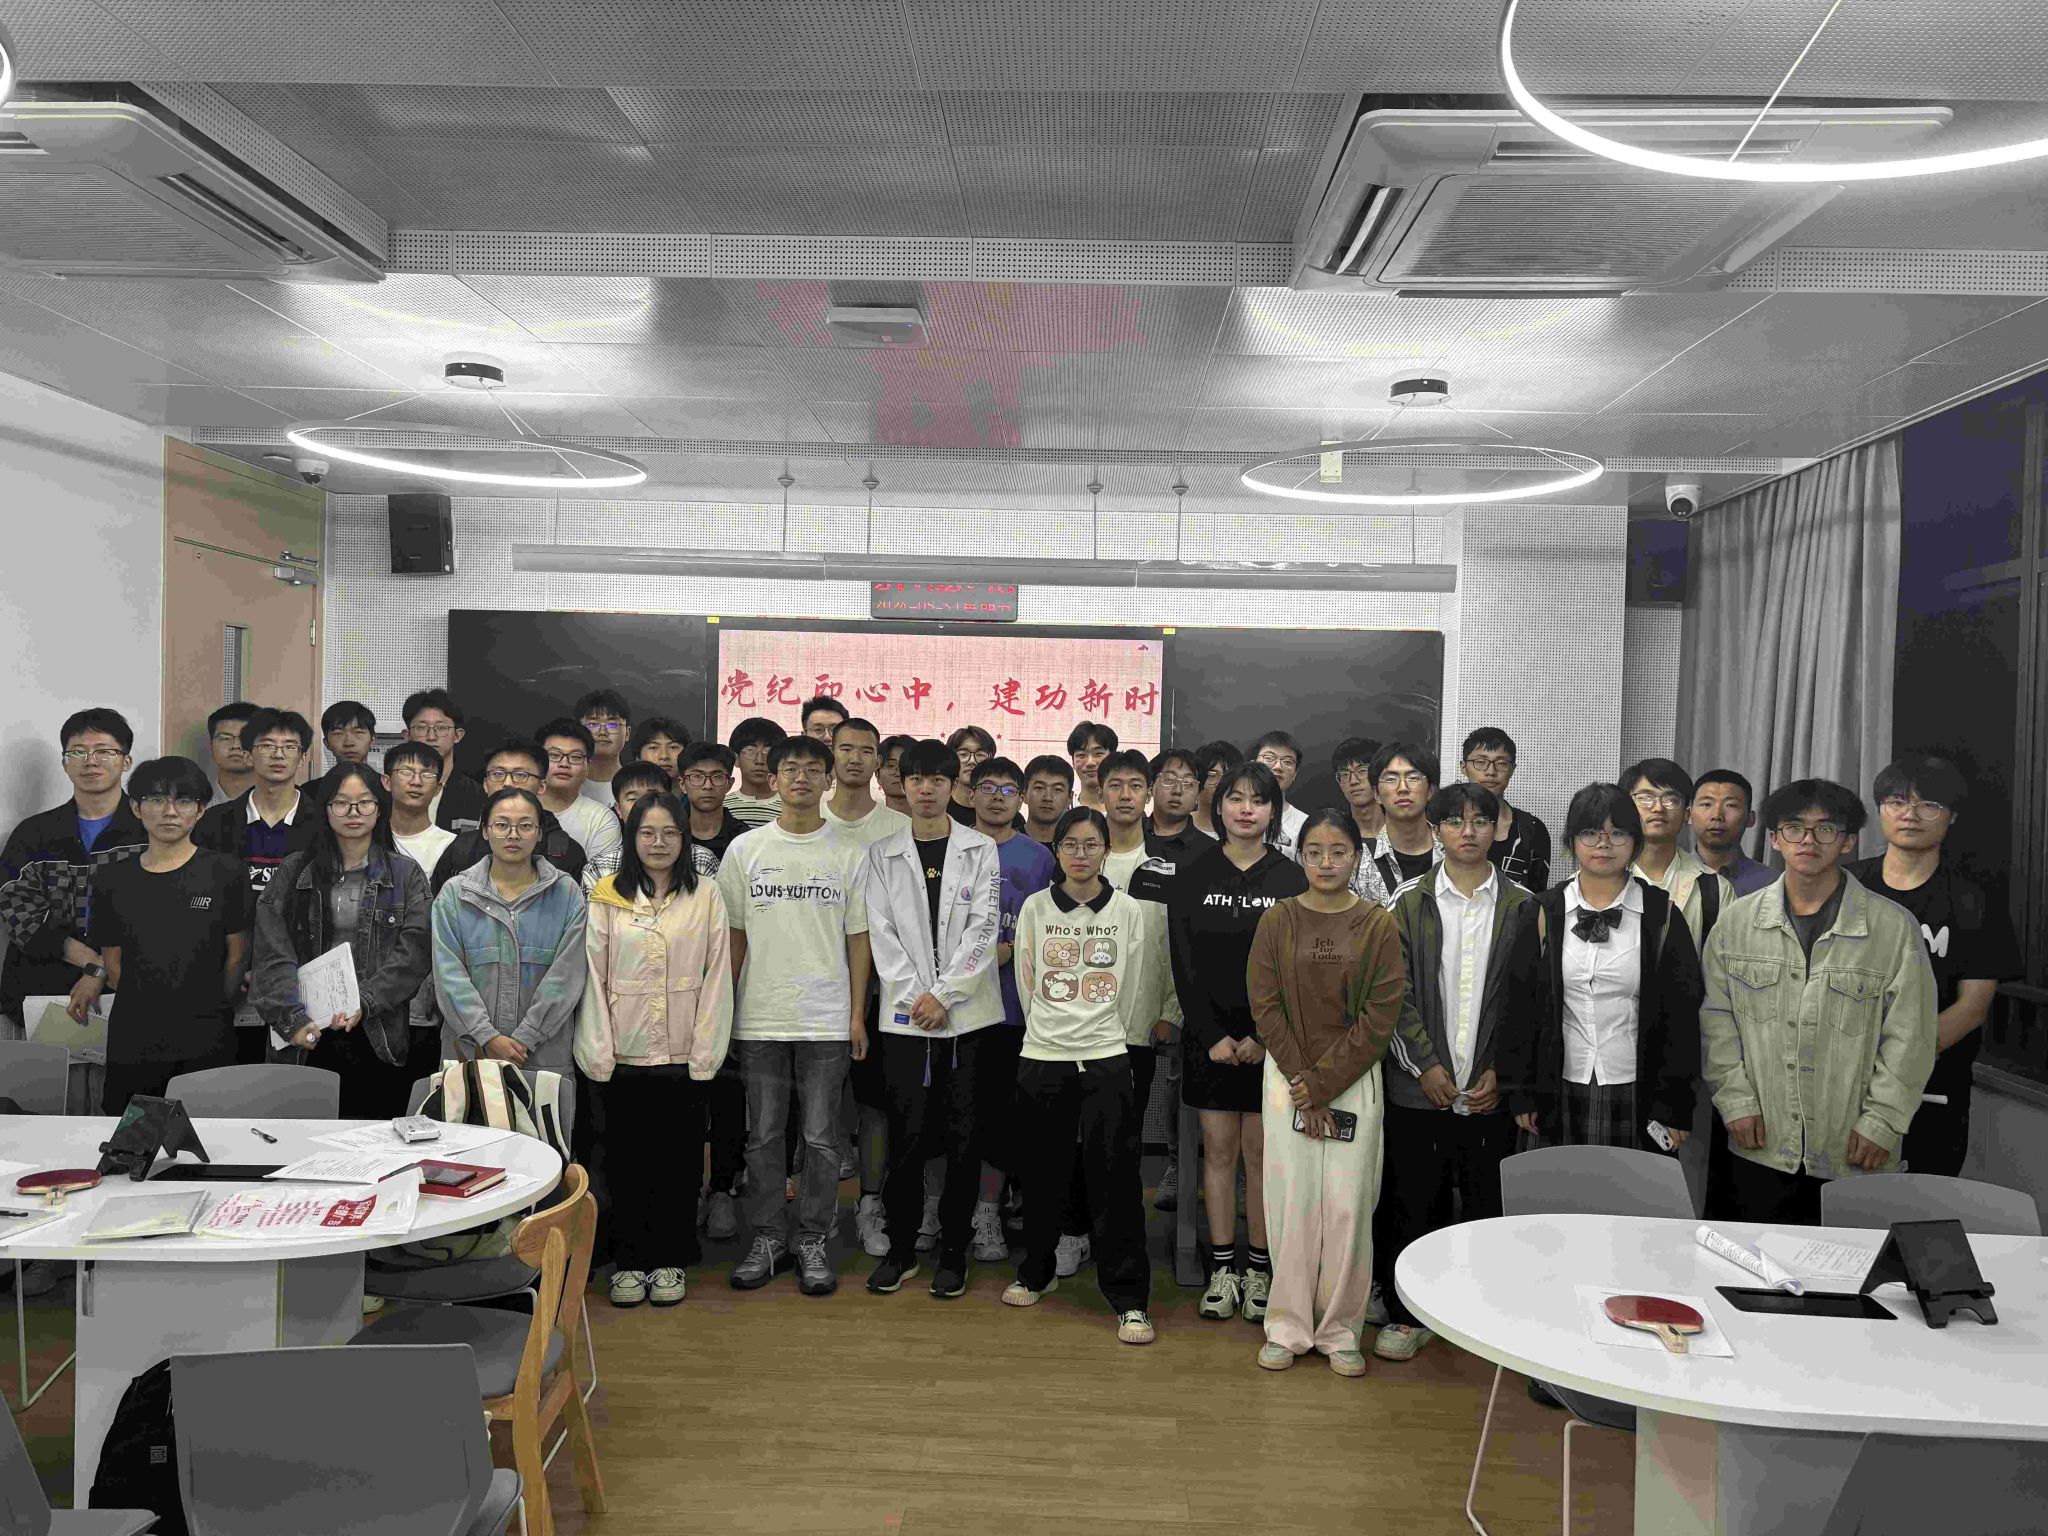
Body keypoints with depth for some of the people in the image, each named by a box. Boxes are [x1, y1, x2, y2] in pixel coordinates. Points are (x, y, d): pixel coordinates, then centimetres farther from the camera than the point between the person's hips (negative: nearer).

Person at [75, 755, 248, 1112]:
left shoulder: (226, 873, 0)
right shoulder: (112, 879, 7)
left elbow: (237, 956, 4)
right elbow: (113, 962, 11)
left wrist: (211, 1013, 6)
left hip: (207, 1045, -2)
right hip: (131, 1042, 2)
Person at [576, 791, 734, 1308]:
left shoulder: (706, 895, 2)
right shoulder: (608, 897, 3)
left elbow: (717, 976, 0)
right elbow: (592, 977, 1)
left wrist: (705, 1053, -5)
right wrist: (598, 1053, -5)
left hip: (685, 1058, 0)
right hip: (623, 1057, 0)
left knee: (679, 1161, 7)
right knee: (626, 1162, 7)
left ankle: (671, 1261, 21)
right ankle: (629, 1261, 21)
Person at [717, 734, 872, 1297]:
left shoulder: (848, 853, 3)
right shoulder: (745, 849, 5)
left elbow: (857, 938, 4)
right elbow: (733, 936, 7)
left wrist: (857, 1014, 0)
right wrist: (720, 1008, 2)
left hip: (826, 1019, -1)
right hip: (759, 1018, 1)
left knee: (821, 1138, 4)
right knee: (763, 1136, 8)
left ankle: (813, 1242, 17)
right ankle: (766, 1239, 21)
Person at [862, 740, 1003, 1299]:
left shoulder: (980, 851, 5)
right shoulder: (882, 854, 8)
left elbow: (983, 929, -3)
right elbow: (881, 933, 2)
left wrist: (944, 995, -11)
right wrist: (915, 996, -8)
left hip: (967, 1013, 0)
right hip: (904, 1015, 1)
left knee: (964, 1137, 3)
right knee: (906, 1136, 2)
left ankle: (953, 1253, 14)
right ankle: (900, 1249, 16)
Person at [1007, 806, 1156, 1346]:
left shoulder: (1128, 911, 2)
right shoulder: (1035, 908, 3)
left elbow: (1131, 991, 8)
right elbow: (1026, 983, 9)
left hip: (1105, 1058, -1)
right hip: (1041, 1057, 1)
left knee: (1115, 1178, -4)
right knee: (1042, 1173, 11)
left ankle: (1129, 1299, 4)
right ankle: (1036, 1271, 32)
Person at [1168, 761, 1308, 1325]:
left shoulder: (1291, 879, 0)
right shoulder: (1193, 877, 3)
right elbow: (1184, 965, 0)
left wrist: (1264, 1036, -11)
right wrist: (1214, 1036, -8)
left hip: (1271, 1038, -1)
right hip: (1210, 1035, 1)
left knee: (1262, 1152, 3)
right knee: (1219, 1149, 6)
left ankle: (1259, 1271, 15)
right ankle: (1222, 1271, 16)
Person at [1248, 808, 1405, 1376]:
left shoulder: (1378, 926, -2)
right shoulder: (1278, 920, 1)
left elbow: (1380, 1016, -6)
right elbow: (1265, 1005, -2)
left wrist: (1323, 1083, -10)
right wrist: (1301, 1081, -9)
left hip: (1354, 1079, -1)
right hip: (1288, 1078, 1)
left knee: (1348, 1206, 1)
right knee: (1290, 1201, 3)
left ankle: (1341, 1331, 15)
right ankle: (1287, 1327, 16)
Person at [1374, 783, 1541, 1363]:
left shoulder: (1521, 905, 4)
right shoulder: (1411, 901, 3)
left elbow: (1529, 997, 2)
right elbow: (1397, 991, -1)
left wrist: (1502, 1071, -6)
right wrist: (1426, 1065, -9)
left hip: (1493, 1089, 0)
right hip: (1419, 1085, 0)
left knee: (1490, 1204, 6)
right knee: (1413, 1202, 6)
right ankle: (1407, 1313, 19)